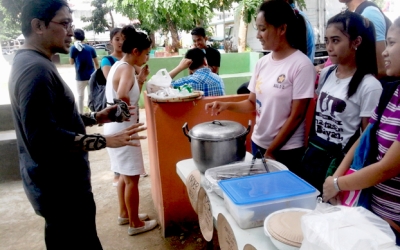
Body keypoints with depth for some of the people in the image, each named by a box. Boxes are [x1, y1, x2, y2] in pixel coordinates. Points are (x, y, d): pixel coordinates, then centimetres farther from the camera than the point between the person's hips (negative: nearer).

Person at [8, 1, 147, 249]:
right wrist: (105, 140, -25)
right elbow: (44, 137, -30)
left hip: (59, 182, 10)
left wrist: (96, 117, 8)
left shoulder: (31, 63, 11)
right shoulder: (36, 69, -23)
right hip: (60, 187, -10)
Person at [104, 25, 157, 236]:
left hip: (117, 128, 10)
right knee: (132, 178, 3)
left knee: (125, 175, 21)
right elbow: (122, 97, -37)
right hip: (123, 130, -10)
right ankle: (135, 223, 18)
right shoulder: (127, 69, -19)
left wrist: (141, 79, 6)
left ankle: (124, 214, 36)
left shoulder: (119, 66, 11)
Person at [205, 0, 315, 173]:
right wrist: (226, 105, -10)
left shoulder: (302, 65, -16)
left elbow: (296, 116, -15)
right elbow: (253, 103, 8)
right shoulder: (262, 62, 2)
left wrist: (271, 150, -10)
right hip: (258, 143, 6)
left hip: (285, 150, -6)